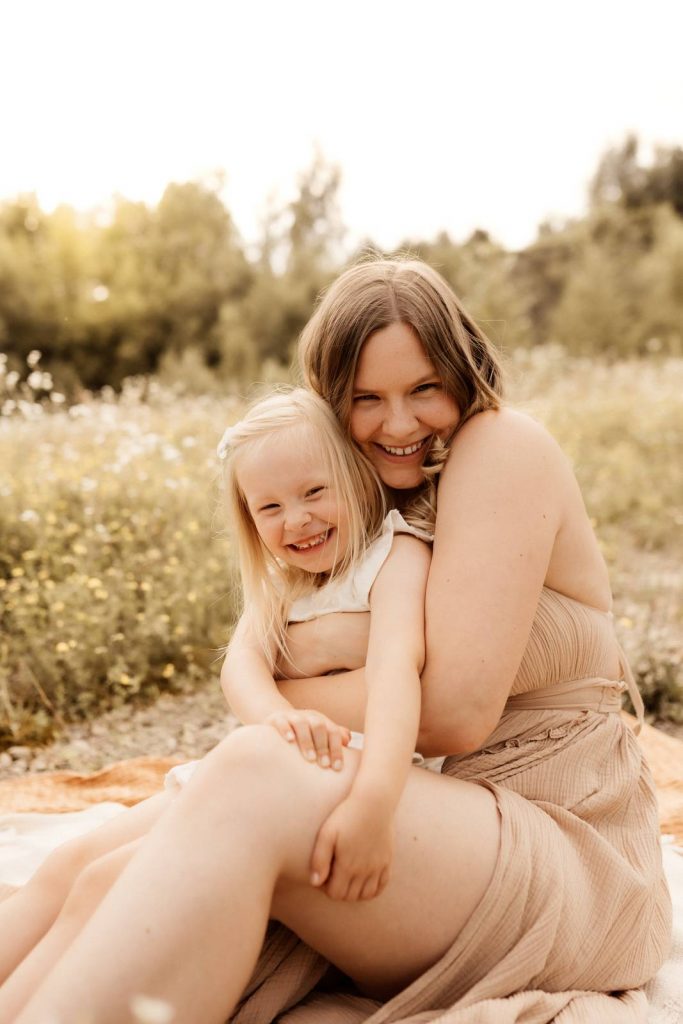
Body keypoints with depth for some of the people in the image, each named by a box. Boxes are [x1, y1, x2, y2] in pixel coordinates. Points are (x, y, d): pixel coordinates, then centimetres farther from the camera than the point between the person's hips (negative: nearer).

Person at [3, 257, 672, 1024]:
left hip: (569, 865, -7)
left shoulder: (504, 444, -9)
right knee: (108, 884, -16)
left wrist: (279, 696, -6)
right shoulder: (388, 506, 14)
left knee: (251, 778, -34)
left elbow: (457, 710, -18)